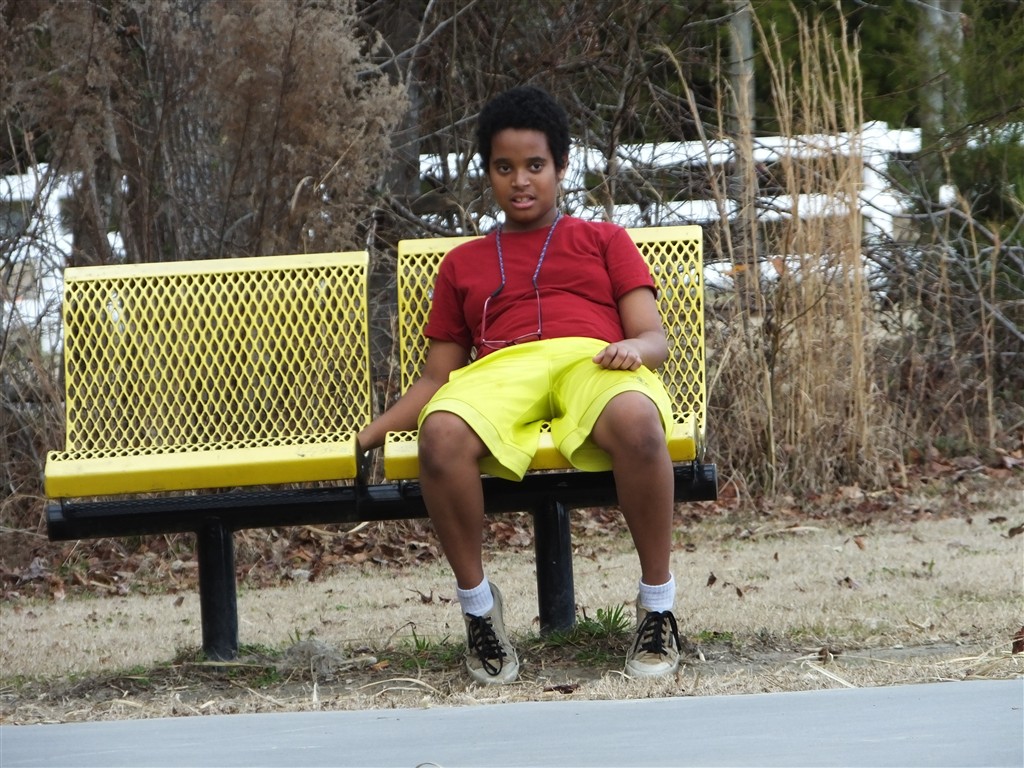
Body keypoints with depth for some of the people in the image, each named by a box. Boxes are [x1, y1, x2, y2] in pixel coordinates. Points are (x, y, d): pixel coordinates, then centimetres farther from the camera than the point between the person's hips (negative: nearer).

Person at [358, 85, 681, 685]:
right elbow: (437, 377, 28)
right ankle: (479, 606, -19)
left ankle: (658, 609, -26)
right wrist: (368, 436, 12)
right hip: (500, 373, 1)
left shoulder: (604, 241, 29)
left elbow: (654, 337, 16)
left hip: (594, 364, -1)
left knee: (637, 419, -41)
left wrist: (635, 349, -10)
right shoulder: (464, 264, 33)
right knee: (441, 432, -37)